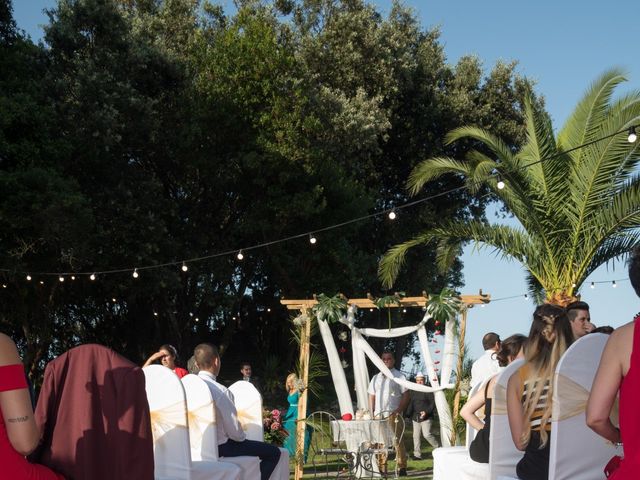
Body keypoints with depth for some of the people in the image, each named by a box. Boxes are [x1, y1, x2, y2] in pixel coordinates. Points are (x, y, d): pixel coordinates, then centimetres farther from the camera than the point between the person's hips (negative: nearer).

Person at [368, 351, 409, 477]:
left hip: (393, 414, -4)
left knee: (397, 440, -6)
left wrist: (398, 411, -12)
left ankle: (402, 467, -1)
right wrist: (371, 413, 7)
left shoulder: (399, 376, 2)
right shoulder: (376, 378, 17)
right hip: (378, 414, 4)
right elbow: (372, 396, 18)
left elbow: (406, 395, -3)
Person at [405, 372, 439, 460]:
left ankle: (437, 447, 8)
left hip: (426, 417, -6)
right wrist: (408, 414, 8)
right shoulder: (413, 391, 15)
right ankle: (417, 454, 8)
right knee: (416, 436, 3)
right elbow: (410, 404, 18)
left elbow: (433, 403, -9)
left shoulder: (428, 391, -4)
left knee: (427, 434, -13)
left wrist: (426, 412, -19)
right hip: (415, 417, 6)